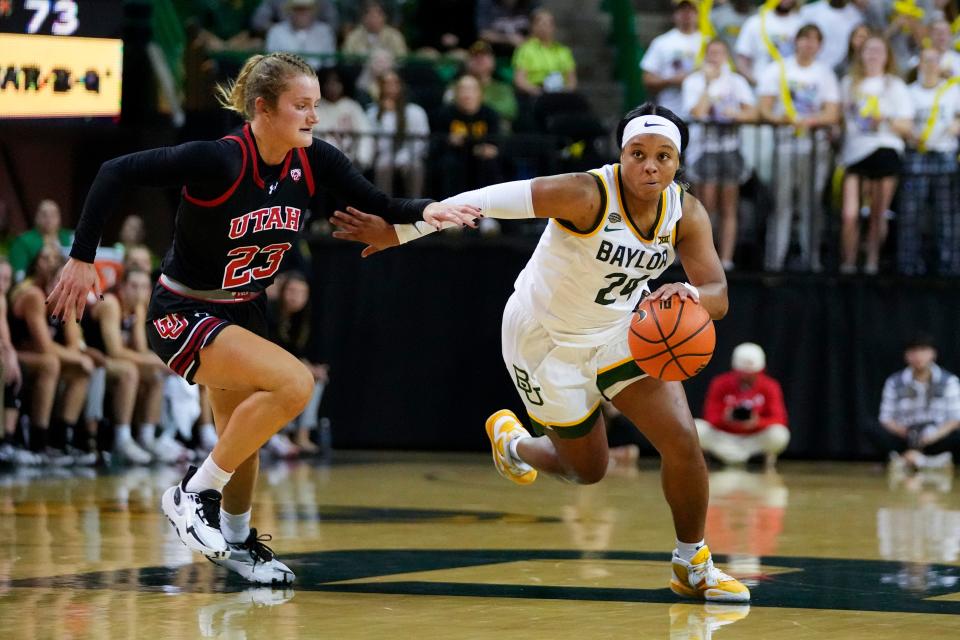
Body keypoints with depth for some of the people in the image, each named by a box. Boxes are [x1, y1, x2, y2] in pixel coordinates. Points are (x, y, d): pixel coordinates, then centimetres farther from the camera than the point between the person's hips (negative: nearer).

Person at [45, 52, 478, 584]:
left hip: (243, 313, 8)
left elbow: (378, 206, -2)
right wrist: (81, 257, -24)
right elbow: (115, 174, -25)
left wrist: (424, 211, -23)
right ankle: (195, 494, -12)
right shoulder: (219, 160, -28)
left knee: (242, 438, 21)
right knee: (293, 383, -26)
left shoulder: (314, 161, -10)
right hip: (182, 315, -8)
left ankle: (236, 540, 48)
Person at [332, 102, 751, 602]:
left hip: (619, 330, 4)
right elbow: (489, 201, -28)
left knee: (682, 438, -11)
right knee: (587, 469, 9)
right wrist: (396, 232, -26)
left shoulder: (686, 214, -15)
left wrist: (693, 295, -47)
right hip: (547, 337, -4)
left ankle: (693, 567, 10)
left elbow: (718, 296, -21)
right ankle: (512, 441, 43)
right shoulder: (587, 195, -31)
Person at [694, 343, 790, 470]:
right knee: (697, 428, -28)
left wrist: (757, 423, -36)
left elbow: (779, 420, -16)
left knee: (779, 434, -32)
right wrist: (724, 419, -35)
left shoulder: (770, 387, -9)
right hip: (724, 439, 0)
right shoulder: (720, 384, -9)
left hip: (755, 440, 0)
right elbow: (710, 418, -11)